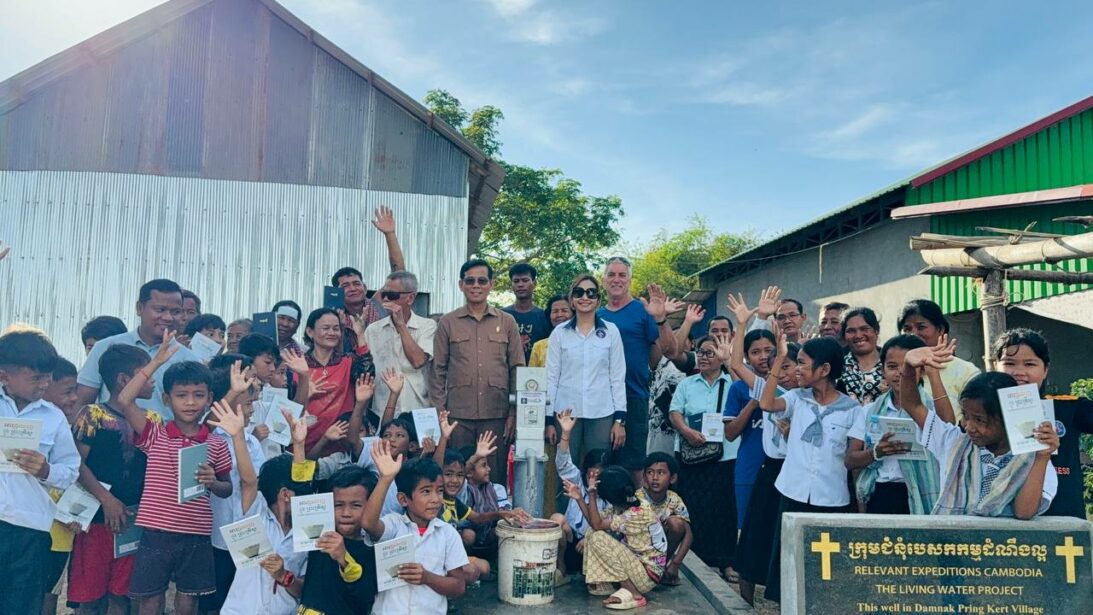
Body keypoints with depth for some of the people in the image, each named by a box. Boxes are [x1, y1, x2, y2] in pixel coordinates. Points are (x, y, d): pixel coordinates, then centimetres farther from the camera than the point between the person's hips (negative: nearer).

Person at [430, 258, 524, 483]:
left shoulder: (507, 322, 7)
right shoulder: (448, 323, 6)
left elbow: (517, 370, 7)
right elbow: (438, 370, 6)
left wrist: (514, 413, 0)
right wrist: (439, 413, -1)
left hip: (497, 415, 0)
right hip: (458, 416, 0)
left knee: (495, 478, 6)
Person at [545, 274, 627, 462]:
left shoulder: (611, 331, 4)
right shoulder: (559, 333, 4)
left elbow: (618, 377, 4)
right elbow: (551, 377, 5)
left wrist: (620, 419, 0)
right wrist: (549, 419, 3)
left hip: (601, 415, 0)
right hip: (566, 413, 0)